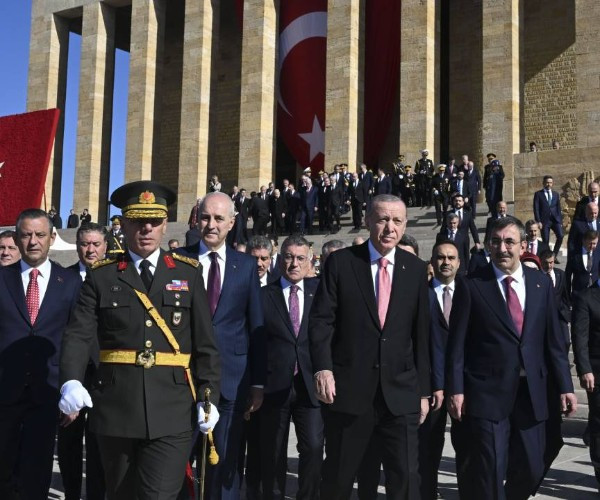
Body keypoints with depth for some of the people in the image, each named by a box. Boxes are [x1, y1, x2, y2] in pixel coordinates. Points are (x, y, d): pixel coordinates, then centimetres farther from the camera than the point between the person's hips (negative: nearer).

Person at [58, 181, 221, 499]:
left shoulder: (188, 273, 6)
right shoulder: (101, 276, 5)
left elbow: (205, 342, 4)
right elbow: (78, 335, -5)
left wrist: (208, 397, -6)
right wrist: (71, 382, -23)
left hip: (172, 410, -1)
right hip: (115, 407, 1)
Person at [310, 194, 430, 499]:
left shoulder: (416, 270, 6)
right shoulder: (340, 262, -1)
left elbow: (421, 333, 8)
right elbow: (320, 320, -4)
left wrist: (423, 390, 8)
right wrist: (322, 367, -18)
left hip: (400, 392, 2)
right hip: (348, 389, -1)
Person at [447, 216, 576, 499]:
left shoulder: (541, 284, 7)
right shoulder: (472, 285, -4)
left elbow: (553, 340, 9)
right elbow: (457, 344, -5)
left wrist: (564, 386, 5)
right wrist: (455, 390, -10)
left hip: (531, 392, 4)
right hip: (487, 392, -4)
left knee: (531, 470, 12)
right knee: (488, 474, 0)